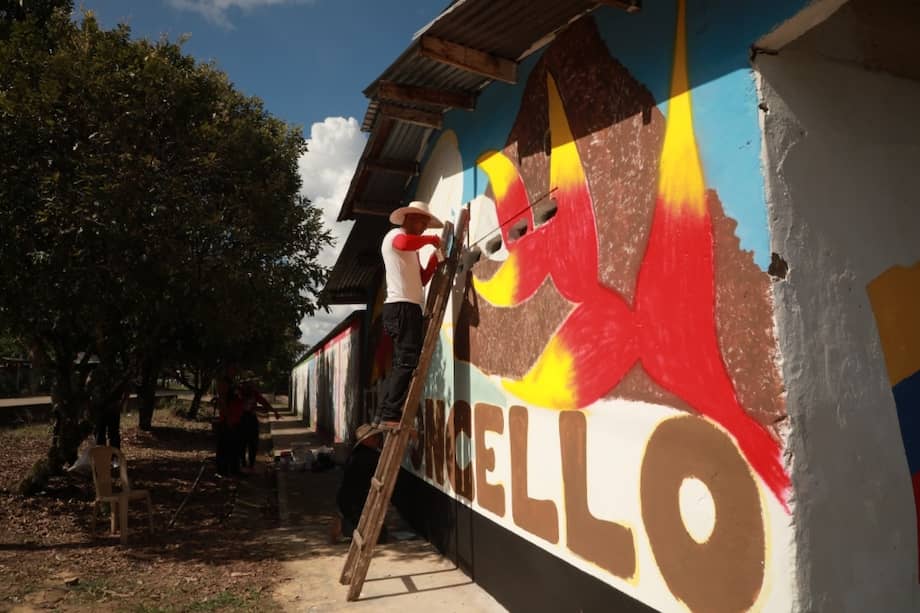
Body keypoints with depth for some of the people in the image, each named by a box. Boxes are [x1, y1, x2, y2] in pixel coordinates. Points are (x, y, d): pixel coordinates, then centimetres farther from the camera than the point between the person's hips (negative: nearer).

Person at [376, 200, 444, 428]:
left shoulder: (411, 250, 29)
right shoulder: (396, 235, -1)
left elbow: (421, 279, 24)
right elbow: (405, 243, -28)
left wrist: (435, 258, 13)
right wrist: (431, 239, -13)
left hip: (408, 308, 10)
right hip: (402, 307, -10)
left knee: (401, 364, 8)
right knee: (407, 362, -17)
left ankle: (384, 415, 10)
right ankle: (390, 416, -20)